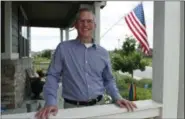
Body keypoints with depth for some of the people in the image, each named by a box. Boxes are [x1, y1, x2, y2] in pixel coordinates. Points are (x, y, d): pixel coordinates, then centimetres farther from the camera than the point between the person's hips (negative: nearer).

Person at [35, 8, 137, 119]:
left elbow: (109, 80, 11)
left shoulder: (103, 53, 4)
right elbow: (53, 76, -5)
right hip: (72, 107, -2)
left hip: (98, 105, 3)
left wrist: (117, 97, -4)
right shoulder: (63, 48, -5)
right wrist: (51, 102, -17)